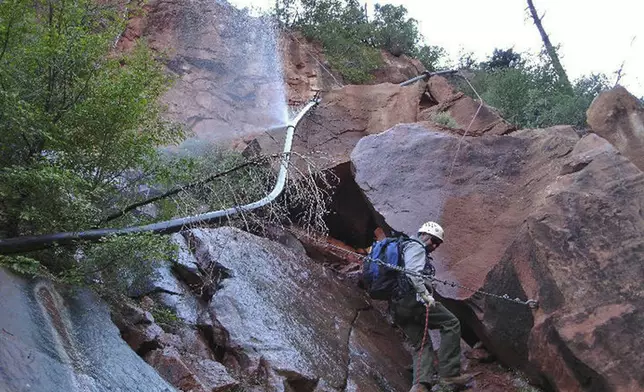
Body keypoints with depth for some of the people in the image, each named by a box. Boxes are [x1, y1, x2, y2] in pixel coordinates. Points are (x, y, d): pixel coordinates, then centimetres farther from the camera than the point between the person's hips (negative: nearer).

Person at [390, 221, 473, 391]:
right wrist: (426, 295, -20)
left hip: (397, 306, 10)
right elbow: (412, 273, -16)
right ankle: (449, 373, -11)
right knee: (451, 323, -5)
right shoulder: (415, 246, 2)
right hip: (412, 298, -10)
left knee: (422, 345, 7)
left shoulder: (405, 248, 33)